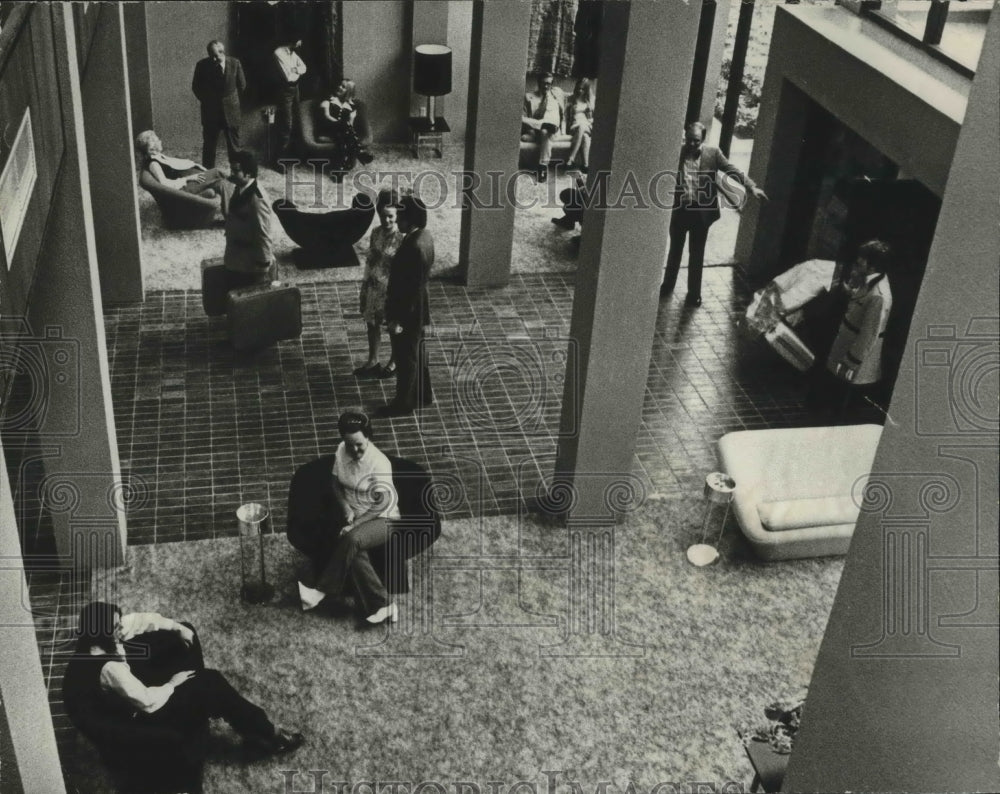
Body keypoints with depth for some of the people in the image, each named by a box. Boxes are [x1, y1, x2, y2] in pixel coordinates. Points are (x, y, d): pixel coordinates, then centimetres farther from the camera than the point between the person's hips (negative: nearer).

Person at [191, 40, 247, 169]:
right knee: (209, 146, 5)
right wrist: (207, 101, 6)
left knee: (234, 146, 8)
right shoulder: (202, 65, -10)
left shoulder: (235, 64, -9)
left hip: (231, 111, 0)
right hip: (210, 112, 0)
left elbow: (241, 85, 5)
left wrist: (231, 99, 10)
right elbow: (196, 87, 4)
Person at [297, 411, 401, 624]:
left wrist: (355, 524, -22)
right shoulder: (341, 451, -1)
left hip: (382, 519, -5)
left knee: (352, 539, -36)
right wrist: (346, 509, -7)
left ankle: (322, 590, -23)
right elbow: (336, 485, 11)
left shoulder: (379, 463, -18)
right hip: (354, 517, 5)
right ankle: (382, 605, -20)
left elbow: (383, 503, -17)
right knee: (355, 553, -28)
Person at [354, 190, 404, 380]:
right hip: (374, 286, 6)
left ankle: (394, 363, 30)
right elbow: (370, 259, 8)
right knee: (372, 323, 17)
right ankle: (373, 361, 34)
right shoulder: (376, 232, -2)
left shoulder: (402, 238, -20)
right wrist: (364, 285, 11)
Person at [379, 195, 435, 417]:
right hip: (417, 311, 10)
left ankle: (403, 403, 23)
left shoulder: (415, 247, -31)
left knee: (405, 358, 7)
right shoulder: (424, 236, -1)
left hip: (407, 313, -10)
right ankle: (423, 394, 39)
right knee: (417, 352, 23)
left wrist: (398, 319, -20)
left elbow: (411, 289, -26)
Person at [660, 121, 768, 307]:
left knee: (696, 254, 8)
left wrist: (751, 187, -19)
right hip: (679, 209, 1)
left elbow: (732, 170, -7)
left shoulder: (713, 154, -2)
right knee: (675, 250, 16)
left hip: (701, 211, -1)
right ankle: (668, 285, 33)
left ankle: (694, 293, 18)